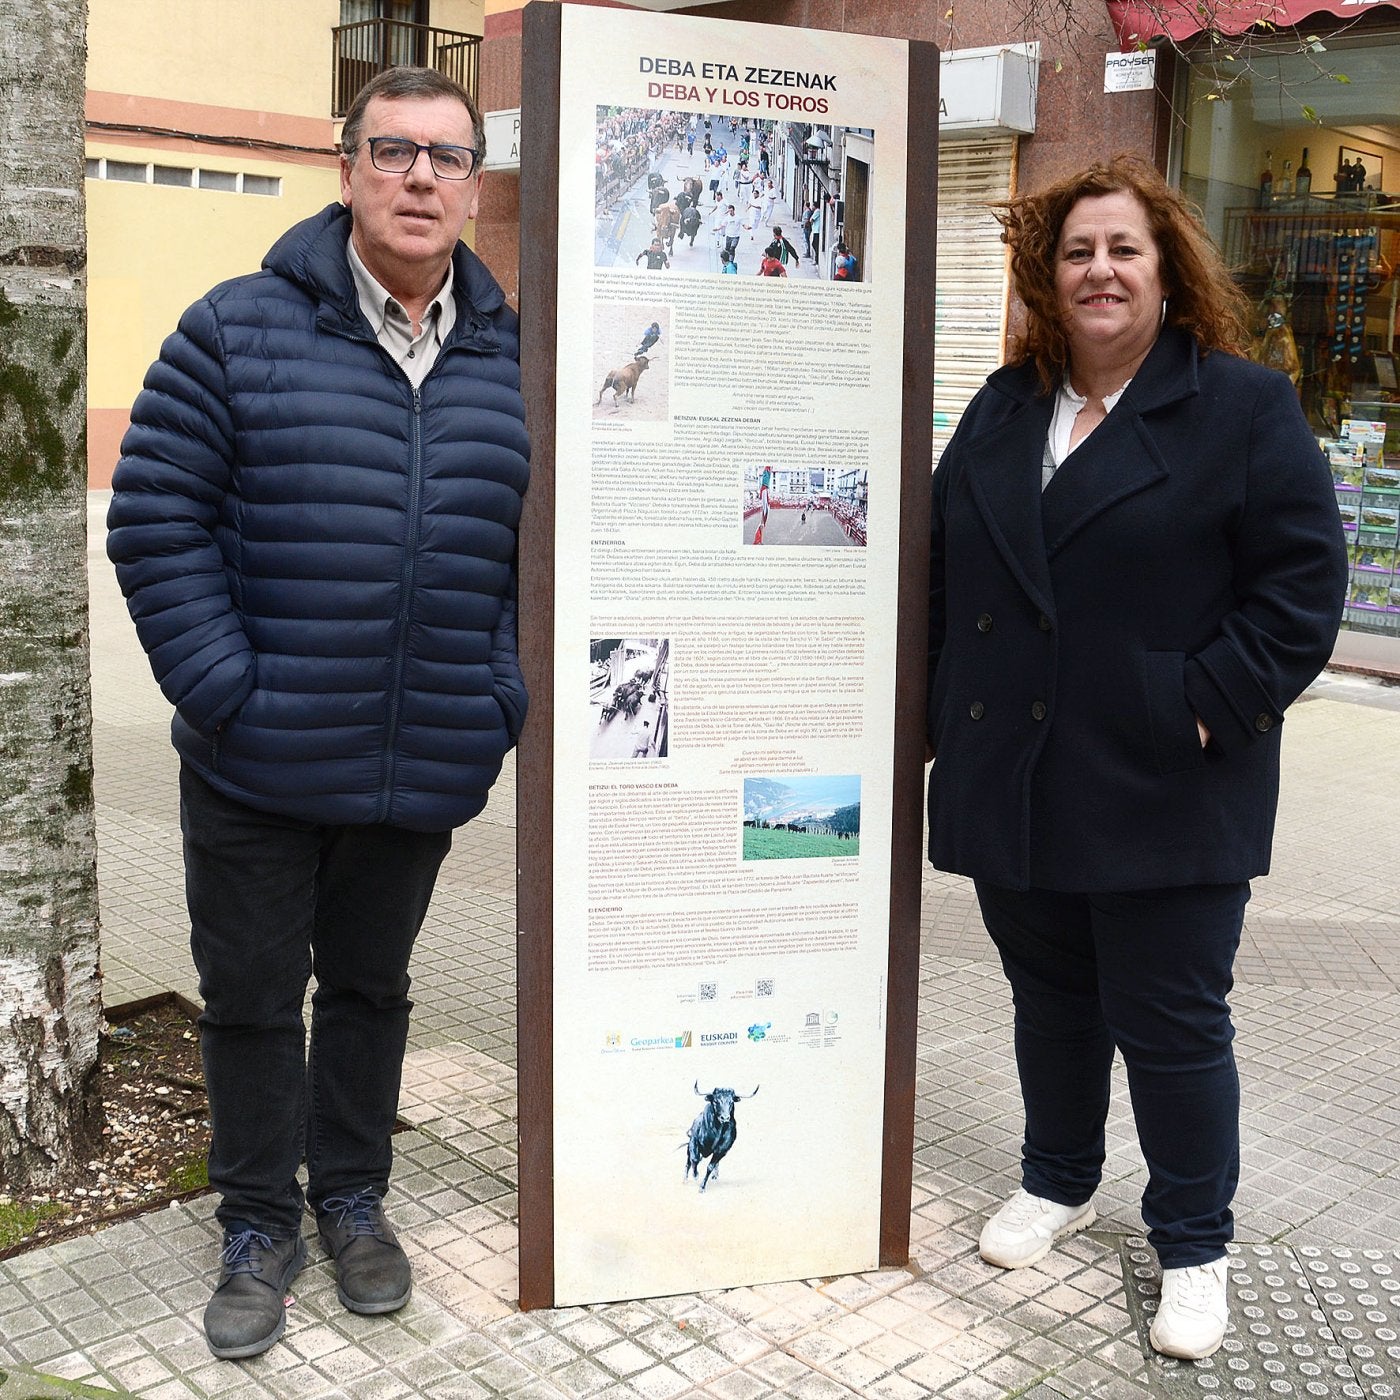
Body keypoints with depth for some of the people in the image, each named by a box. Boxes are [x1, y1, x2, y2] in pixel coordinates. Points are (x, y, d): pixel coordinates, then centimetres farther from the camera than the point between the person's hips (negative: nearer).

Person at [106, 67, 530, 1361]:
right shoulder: (241, 330, -7)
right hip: (258, 767, -2)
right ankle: (260, 1230, 31)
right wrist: (224, 692, -15)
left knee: (371, 988, 19)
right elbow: (156, 517, -9)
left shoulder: (513, 359, 3)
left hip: (425, 770, 3)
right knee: (252, 997, 11)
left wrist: (504, 700, -2)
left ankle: (352, 1200, 39)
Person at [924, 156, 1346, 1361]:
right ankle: (1059, 1184, 40)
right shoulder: (1003, 410, 11)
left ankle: (1193, 1247, 23)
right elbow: (946, 568, 14)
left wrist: (1211, 704, -16)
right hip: (1016, 783, 5)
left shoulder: (1243, 407, -5)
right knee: (1050, 1001, 18)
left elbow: (1303, 580, -9)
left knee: (1170, 1024, 4)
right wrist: (952, 709, 6)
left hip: (1165, 796, -4)